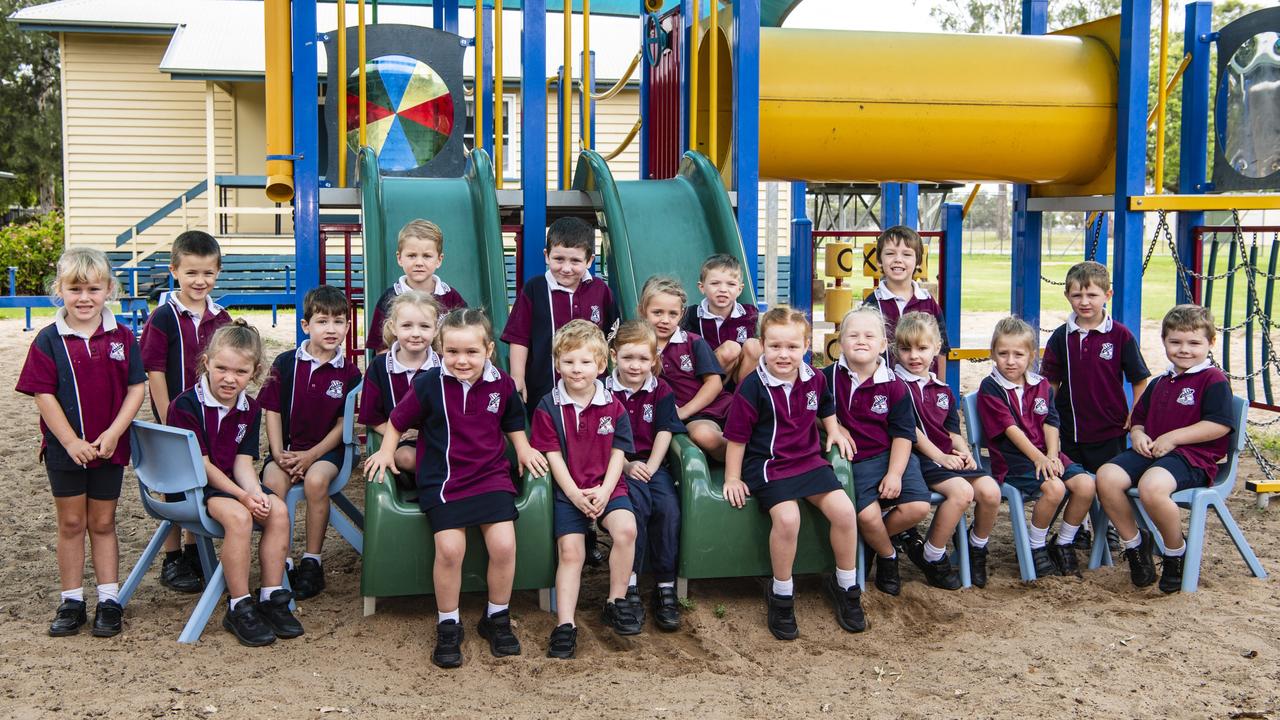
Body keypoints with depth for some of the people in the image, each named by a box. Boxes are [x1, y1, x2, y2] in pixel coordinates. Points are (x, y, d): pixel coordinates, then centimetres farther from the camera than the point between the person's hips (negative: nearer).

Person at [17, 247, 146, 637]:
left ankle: (109, 601, 16)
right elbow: (43, 395, -8)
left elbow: (136, 388, -3)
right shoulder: (49, 340, -6)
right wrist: (71, 442, -14)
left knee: (102, 523, 10)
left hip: (109, 446, 1)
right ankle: (72, 602, 18)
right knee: (71, 523, 9)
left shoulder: (122, 337, -3)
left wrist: (112, 434, -13)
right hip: (65, 447, -1)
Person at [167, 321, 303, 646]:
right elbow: (200, 463, -15)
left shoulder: (250, 409, 7)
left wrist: (255, 492, -20)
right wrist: (242, 496, -22)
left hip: (233, 481, 6)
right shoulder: (186, 405, -12)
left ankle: (272, 598, -12)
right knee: (238, 516, -32)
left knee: (278, 509, -20)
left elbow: (243, 461, 0)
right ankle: (239, 608, -22)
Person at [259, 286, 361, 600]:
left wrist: (311, 455, -12)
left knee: (316, 480, -32)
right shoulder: (285, 363, 2)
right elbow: (272, 411, 3)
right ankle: (279, 563, -17)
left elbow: (343, 423, -1)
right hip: (286, 447, 1)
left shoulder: (349, 372, 0)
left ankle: (312, 563, -17)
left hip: (326, 449, -1)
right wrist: (278, 454, -9)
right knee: (273, 482, -29)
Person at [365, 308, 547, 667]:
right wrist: (386, 451, -1)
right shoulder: (429, 384, -6)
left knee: (504, 544, -15)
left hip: (491, 475, 2)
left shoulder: (502, 385, 1)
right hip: (441, 481, -2)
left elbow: (513, 421, 21)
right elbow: (398, 419, 9)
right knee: (450, 548, -19)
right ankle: (448, 626, 3)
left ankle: (497, 619, 10)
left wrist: (523, 449, 7)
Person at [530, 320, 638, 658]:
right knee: (570, 551, -12)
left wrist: (604, 491, -14)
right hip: (568, 491, 0)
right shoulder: (548, 408, 0)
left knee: (626, 528, -25)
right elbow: (553, 456, -4)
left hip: (606, 486, 1)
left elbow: (618, 453, 1)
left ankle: (616, 601, -9)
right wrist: (574, 494, -15)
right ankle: (565, 624, -8)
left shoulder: (613, 406, 4)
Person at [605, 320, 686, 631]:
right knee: (637, 503, -31)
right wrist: (626, 466, -16)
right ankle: (630, 585, -23)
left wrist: (650, 467, -12)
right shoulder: (604, 391, 2)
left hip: (652, 463, 2)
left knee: (668, 507, -26)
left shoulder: (661, 391, 9)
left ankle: (666, 588, -16)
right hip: (617, 465, -2)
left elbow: (664, 433, 2)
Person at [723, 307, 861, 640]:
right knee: (787, 518, -30)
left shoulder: (815, 379, 4)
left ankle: (845, 587, 8)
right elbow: (737, 437, -5)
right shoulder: (752, 388, -12)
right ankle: (781, 594, -6)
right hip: (767, 466, -5)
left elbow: (825, 406, 29)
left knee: (844, 510, -15)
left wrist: (834, 430, 13)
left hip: (809, 460, 5)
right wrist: (732, 478, -4)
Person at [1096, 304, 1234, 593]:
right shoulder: (1158, 383, 22)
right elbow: (1139, 418, 31)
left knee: (1151, 486, -36)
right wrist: (1137, 434, 6)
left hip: (1193, 456, -7)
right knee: (1106, 476, -21)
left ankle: (1177, 552, -9)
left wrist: (1172, 437, -14)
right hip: (1151, 451, 7)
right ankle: (1134, 542, 0)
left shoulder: (1214, 380, 0)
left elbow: (1220, 425, -12)